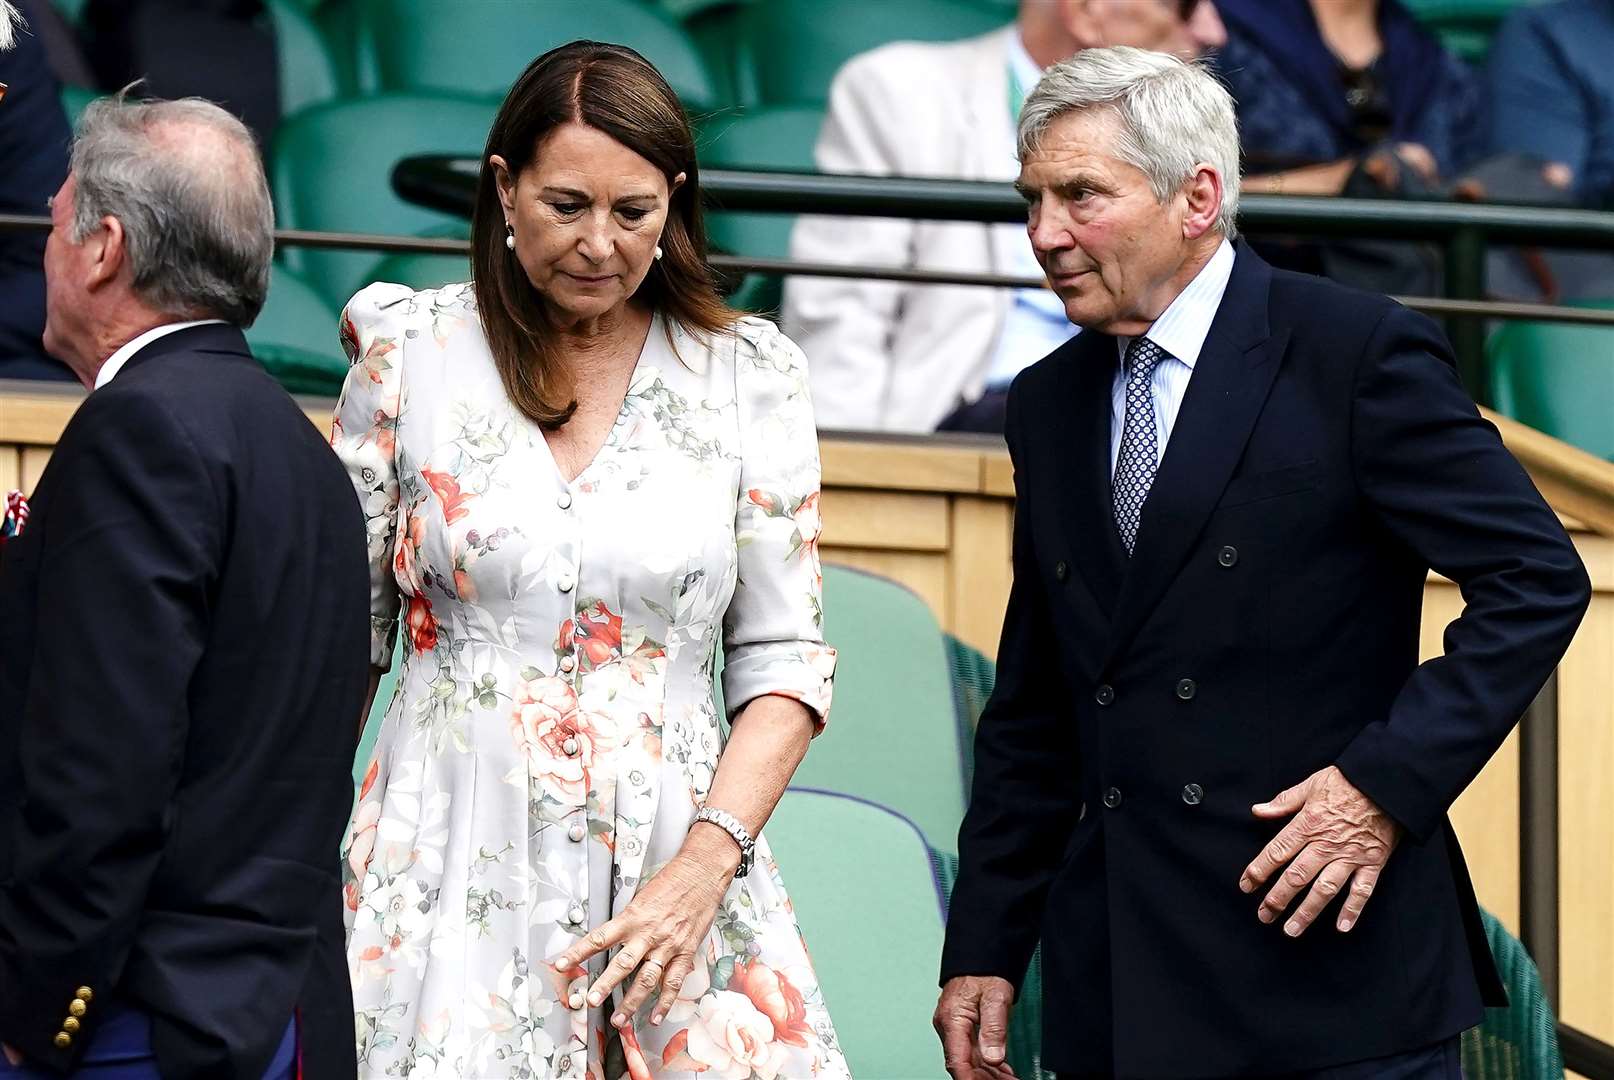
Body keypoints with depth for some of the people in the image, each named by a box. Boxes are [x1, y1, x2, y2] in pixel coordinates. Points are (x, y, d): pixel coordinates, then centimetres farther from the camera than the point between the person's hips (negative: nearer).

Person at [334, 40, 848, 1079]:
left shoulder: (749, 378, 3)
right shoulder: (412, 354, 3)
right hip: (453, 871, 0)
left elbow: (783, 661, 3)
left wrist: (704, 866, -11)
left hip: (677, 866, 1)